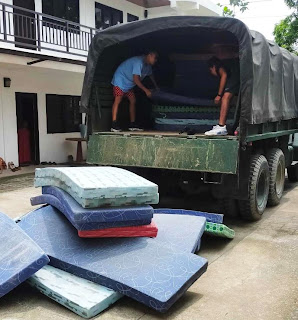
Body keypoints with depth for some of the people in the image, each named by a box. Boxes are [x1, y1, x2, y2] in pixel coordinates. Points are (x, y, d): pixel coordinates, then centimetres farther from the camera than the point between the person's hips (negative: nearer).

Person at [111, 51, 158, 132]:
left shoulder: (148, 65, 3)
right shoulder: (139, 62, -28)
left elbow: (151, 75, 24)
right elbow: (136, 79, -31)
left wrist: (156, 87, 30)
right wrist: (146, 90, -27)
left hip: (129, 84, 10)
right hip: (120, 80, -10)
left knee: (133, 101, 3)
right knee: (117, 101, -16)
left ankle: (132, 124, 6)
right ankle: (114, 125, -21)